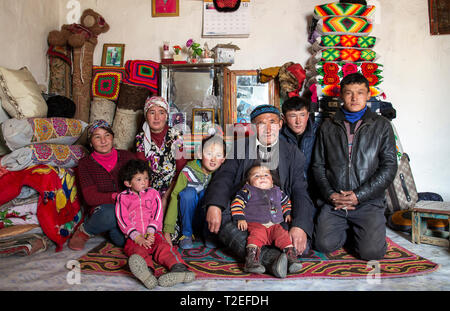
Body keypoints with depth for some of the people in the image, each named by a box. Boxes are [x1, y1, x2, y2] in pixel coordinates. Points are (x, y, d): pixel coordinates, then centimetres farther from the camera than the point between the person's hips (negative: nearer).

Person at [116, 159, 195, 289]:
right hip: (134, 237, -1)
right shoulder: (122, 197, 14)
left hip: (153, 234, 2)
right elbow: (123, 220, 3)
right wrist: (138, 237, -12)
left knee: (163, 247, -30)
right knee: (138, 251, -34)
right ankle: (146, 270, -67)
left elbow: (157, 215, 8)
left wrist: (150, 233, -10)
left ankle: (178, 268, -56)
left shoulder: (153, 193, 19)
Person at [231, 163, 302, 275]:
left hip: (275, 225, 4)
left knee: (284, 235, -24)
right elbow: (237, 203, 4)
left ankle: (292, 257, -29)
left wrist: (288, 213, 23)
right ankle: (251, 260, -45)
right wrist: (240, 218, -8)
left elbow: (286, 202, 40)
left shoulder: (277, 191, 25)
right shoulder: (248, 191, 11)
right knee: (257, 234, -34)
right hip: (255, 224, -4)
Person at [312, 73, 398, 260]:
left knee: (371, 251, -16)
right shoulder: (328, 127, 11)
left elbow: (389, 167, 0)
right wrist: (330, 194, -7)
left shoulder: (381, 126, 7)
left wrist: (359, 195, -10)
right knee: (324, 245, -14)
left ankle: (360, 232, 17)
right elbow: (318, 165, 9)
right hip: (333, 202, 2)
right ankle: (350, 231, 16)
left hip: (368, 202, -1)